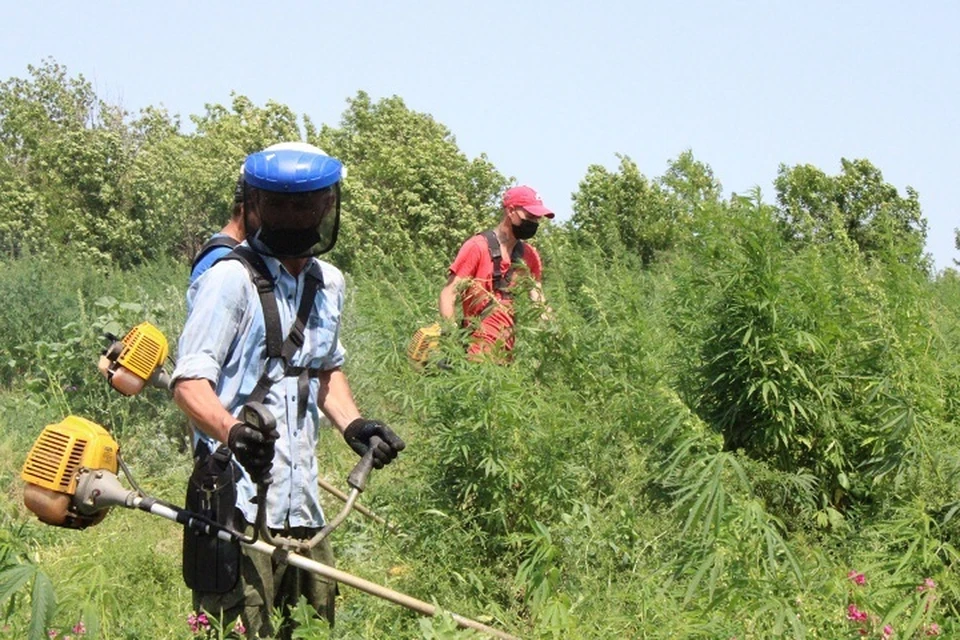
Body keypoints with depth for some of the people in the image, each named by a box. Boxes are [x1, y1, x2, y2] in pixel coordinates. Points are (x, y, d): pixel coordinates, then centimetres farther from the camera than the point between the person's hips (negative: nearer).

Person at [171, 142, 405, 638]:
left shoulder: (329, 283, 16)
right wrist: (231, 430, -33)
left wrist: (351, 423, 13)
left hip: (302, 502, 8)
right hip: (239, 501, -7)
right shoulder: (230, 279, -8)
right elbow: (190, 382, -14)